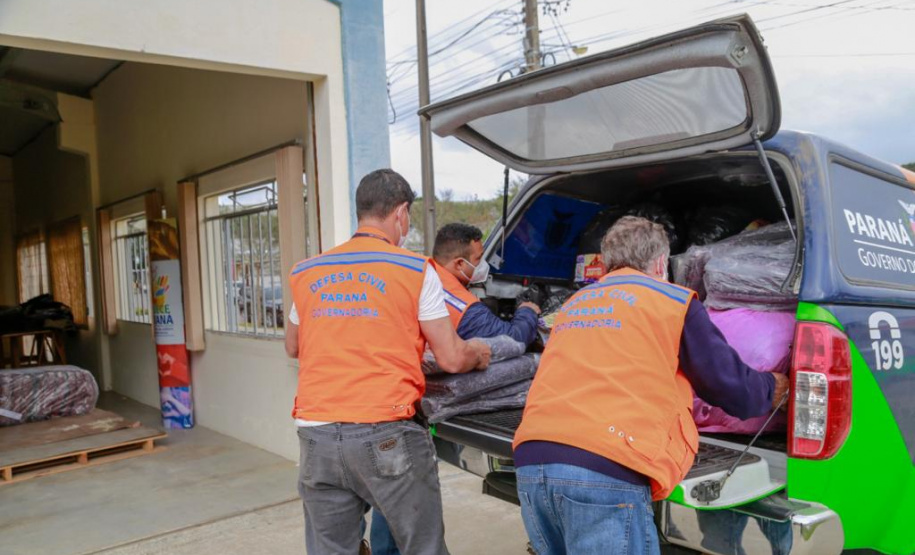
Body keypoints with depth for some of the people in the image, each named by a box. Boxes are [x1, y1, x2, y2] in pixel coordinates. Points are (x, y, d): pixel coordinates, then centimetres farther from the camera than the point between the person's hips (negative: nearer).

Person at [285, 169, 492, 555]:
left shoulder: (305, 274, 11)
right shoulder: (415, 269, -1)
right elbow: (451, 359, -1)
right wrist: (479, 354, 20)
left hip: (316, 436, 4)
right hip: (386, 435, -4)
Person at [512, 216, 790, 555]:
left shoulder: (573, 304, 25)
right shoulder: (674, 301, 9)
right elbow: (735, 392, 14)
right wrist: (773, 388, 37)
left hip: (531, 464, 6)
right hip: (605, 469, -6)